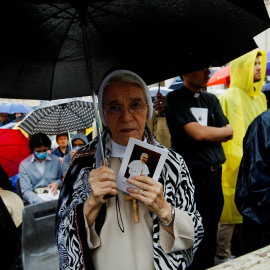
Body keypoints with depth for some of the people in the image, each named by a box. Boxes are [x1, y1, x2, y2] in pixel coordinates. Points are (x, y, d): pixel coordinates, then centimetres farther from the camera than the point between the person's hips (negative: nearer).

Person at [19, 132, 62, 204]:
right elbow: (26, 191, -6)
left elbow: (62, 179, 22)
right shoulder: (24, 165, 2)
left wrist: (57, 183, -2)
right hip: (35, 201, -2)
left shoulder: (55, 160, 8)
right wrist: (41, 202, -24)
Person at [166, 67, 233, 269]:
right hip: (192, 175, -6)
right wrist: (222, 131, 1)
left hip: (215, 174, 6)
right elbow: (197, 133, -15)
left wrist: (208, 134, -8)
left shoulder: (211, 100, 14)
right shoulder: (175, 99, -6)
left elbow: (229, 133, 8)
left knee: (211, 230, 17)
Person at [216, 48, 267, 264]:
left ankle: (245, 250, 33)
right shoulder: (230, 97, -10)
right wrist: (241, 161, -15)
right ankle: (222, 256, 18)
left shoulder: (260, 97, 14)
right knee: (230, 212, 2)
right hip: (234, 167, -7)